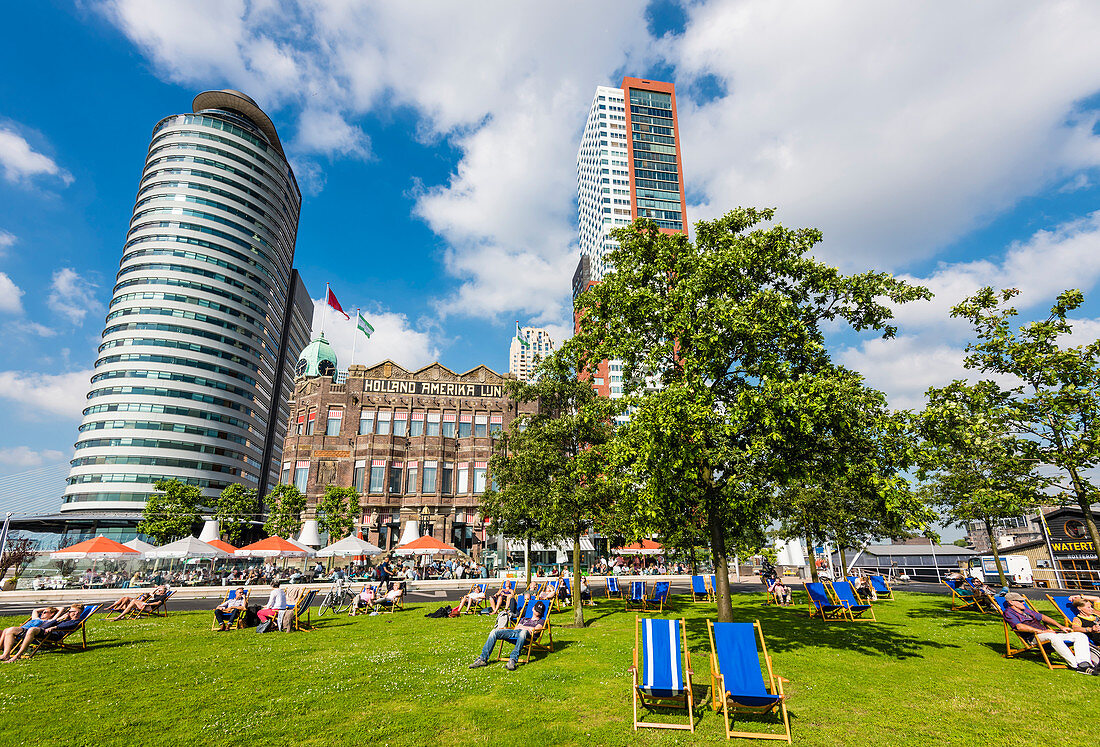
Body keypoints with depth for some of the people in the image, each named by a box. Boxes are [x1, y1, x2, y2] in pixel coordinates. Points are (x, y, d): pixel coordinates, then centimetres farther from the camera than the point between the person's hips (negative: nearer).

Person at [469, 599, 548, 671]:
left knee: (524, 631, -44)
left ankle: (513, 660, -56)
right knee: (494, 632, -19)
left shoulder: (541, 621, 27)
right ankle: (483, 659, -24)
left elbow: (535, 630, 5)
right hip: (514, 632, 5)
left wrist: (522, 627, 6)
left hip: (528, 635, -5)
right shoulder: (524, 619, 40)